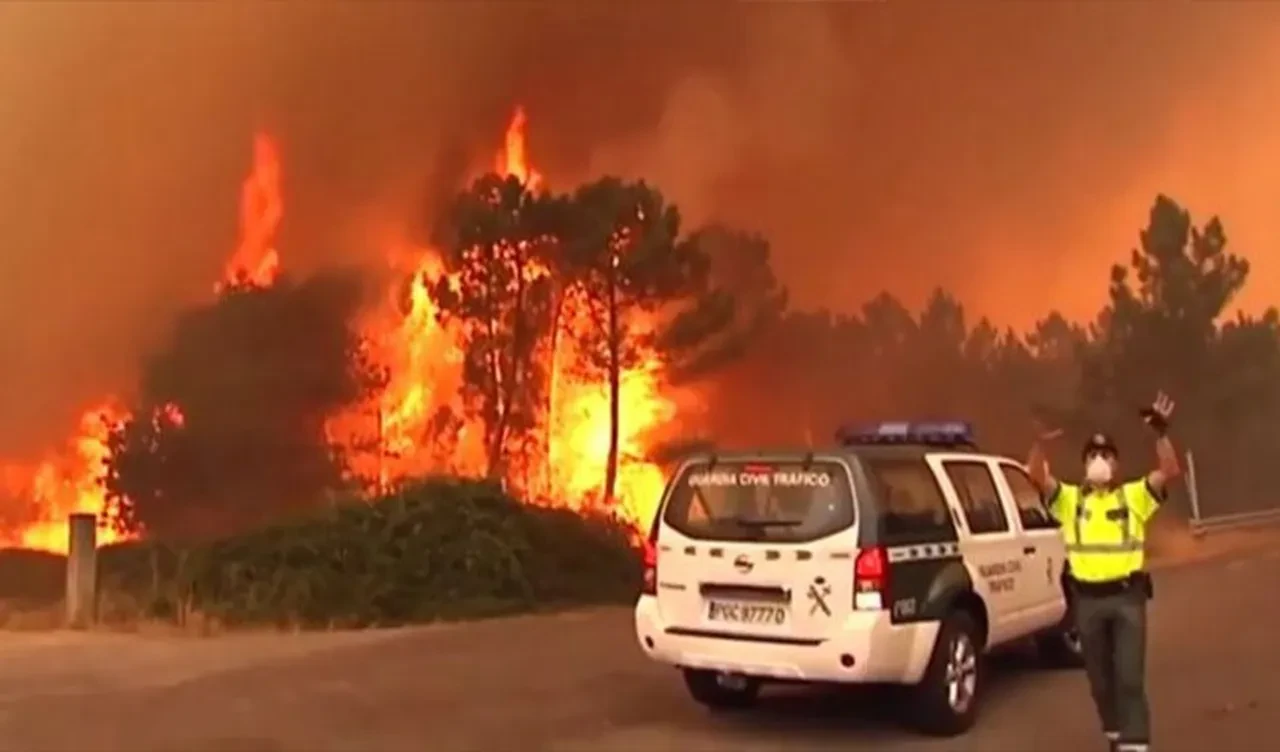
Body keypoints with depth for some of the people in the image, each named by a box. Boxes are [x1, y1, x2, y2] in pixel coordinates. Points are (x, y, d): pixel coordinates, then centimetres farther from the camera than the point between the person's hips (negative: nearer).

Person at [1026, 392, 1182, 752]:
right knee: (1100, 678, 13)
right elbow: (1036, 476, -8)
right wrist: (1040, 441, -26)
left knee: (1129, 676, -5)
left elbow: (1170, 471, -8)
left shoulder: (1135, 496, 4)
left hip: (1127, 595, -2)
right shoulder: (1069, 499, 6)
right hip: (1087, 599, 2)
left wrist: (1161, 432, -23)